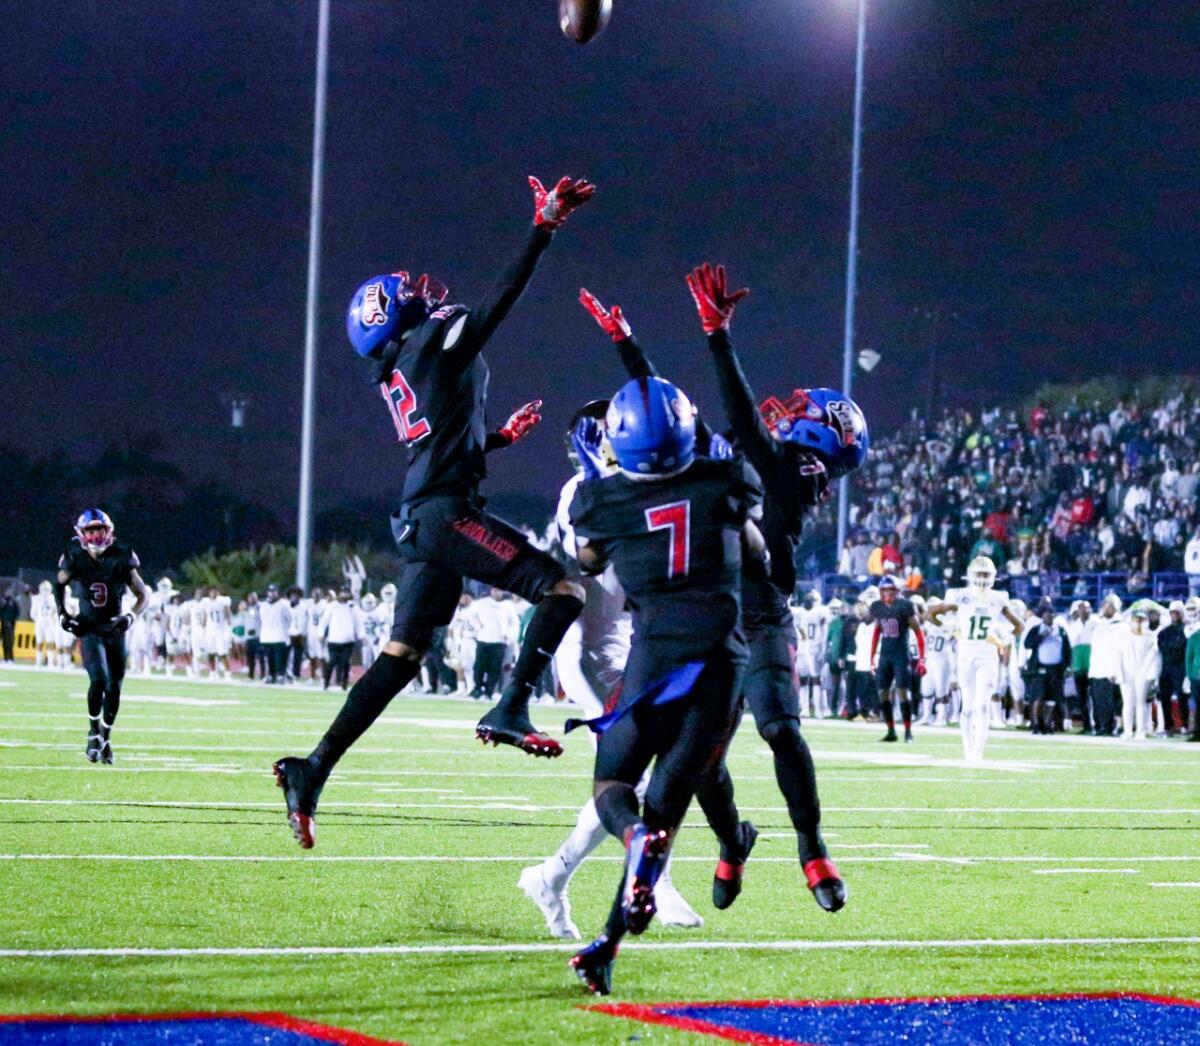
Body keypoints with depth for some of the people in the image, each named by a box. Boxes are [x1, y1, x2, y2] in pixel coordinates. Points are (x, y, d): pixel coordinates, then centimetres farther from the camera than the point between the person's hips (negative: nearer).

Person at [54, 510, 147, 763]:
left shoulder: (121, 560, -9)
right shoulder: (75, 560, -8)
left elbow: (142, 596, 2)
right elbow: (59, 585, 14)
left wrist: (130, 617, -14)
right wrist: (62, 613, 3)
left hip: (114, 631, 2)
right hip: (89, 631, -2)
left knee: (114, 688, 4)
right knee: (99, 679, -22)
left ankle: (106, 738, 25)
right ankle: (94, 732, -1)